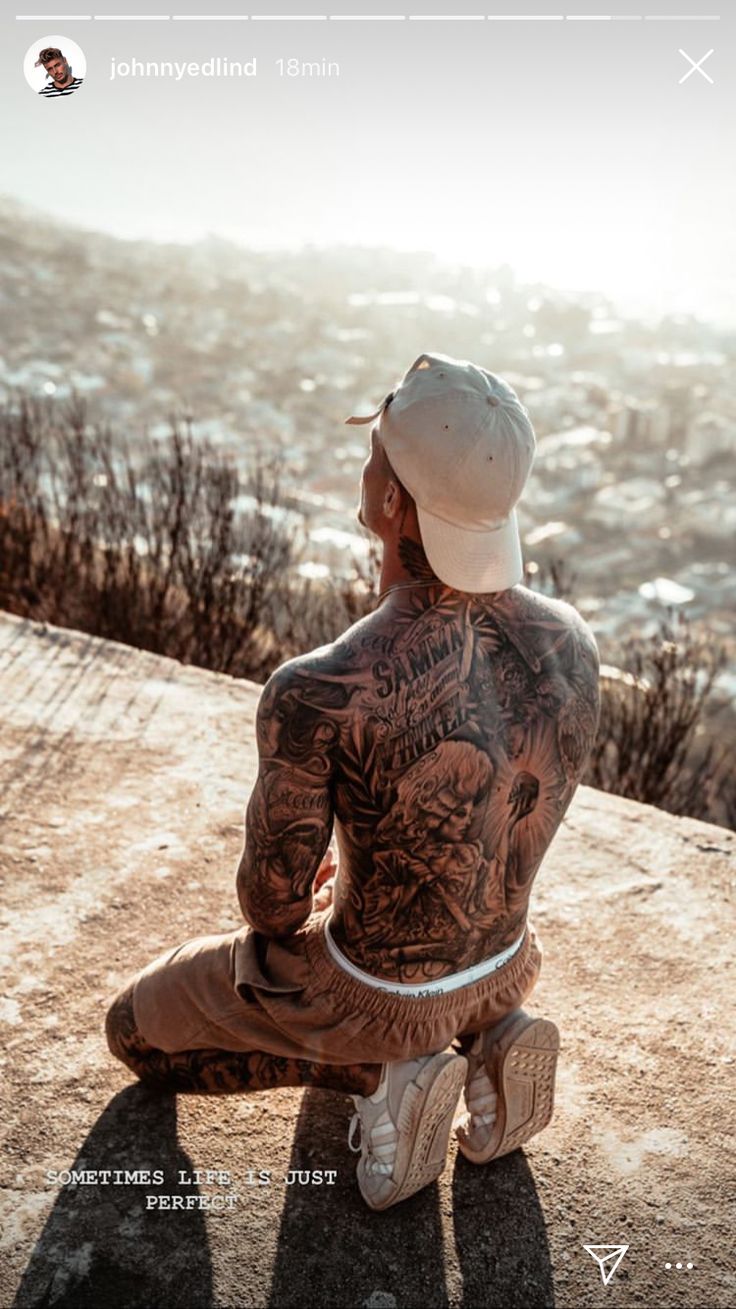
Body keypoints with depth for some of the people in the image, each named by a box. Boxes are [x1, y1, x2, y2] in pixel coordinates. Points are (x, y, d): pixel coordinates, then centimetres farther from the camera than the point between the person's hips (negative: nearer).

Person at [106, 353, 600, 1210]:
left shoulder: (313, 697, -38)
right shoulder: (573, 645, -19)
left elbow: (272, 897, -21)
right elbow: (523, 823, 0)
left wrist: (284, 914, 7)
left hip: (370, 993, -5)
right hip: (502, 962, 5)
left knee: (136, 1030, 21)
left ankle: (379, 1073, 2)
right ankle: (481, 1040, 12)